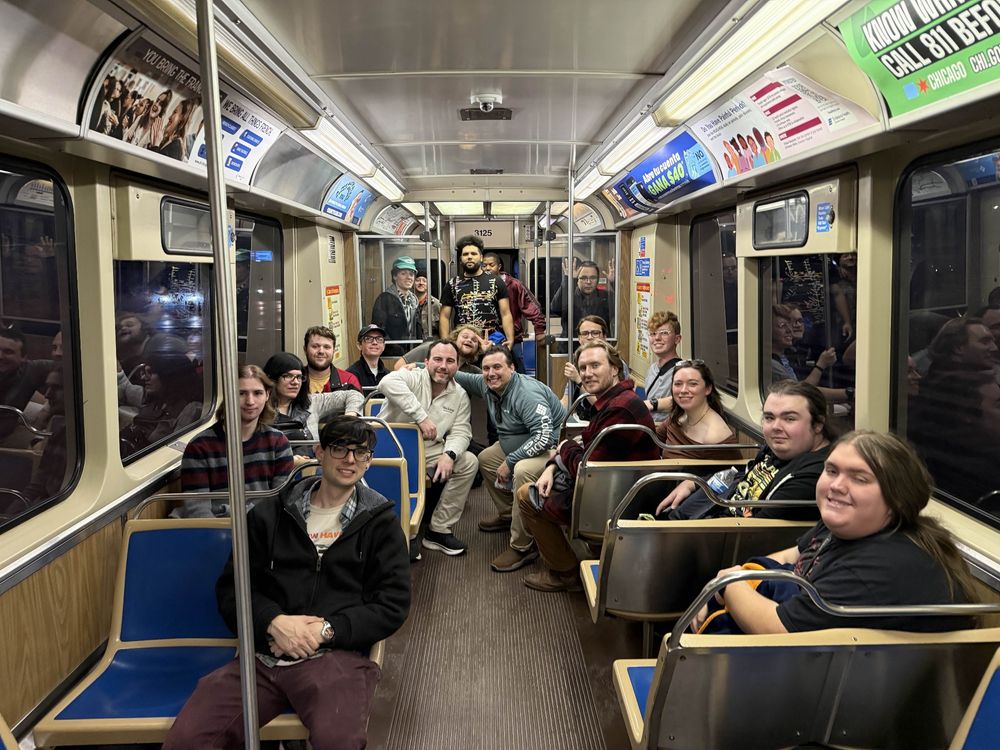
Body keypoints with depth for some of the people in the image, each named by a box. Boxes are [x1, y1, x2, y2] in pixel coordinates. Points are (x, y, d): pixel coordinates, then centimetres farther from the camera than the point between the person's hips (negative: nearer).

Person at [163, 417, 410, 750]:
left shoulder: (380, 522, 12)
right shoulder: (270, 515, 17)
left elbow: (393, 605, 5)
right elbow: (231, 588, 14)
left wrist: (326, 630, -9)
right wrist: (273, 621, -6)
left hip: (336, 653, -2)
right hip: (263, 653, 3)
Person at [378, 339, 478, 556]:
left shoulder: (460, 396, 7)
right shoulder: (412, 378, -12)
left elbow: (460, 432, 5)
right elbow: (387, 382, -35)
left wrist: (449, 455, -19)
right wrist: (421, 417, -35)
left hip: (428, 452, 6)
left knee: (469, 462, -8)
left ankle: (439, 530, 1)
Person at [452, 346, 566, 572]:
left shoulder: (527, 393, -28)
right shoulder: (487, 385, 0)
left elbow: (544, 437, -36)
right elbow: (461, 378, 15)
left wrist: (509, 462, -28)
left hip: (552, 449, -10)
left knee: (522, 470, -36)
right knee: (485, 458, 16)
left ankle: (522, 547, -25)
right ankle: (508, 515, 31)